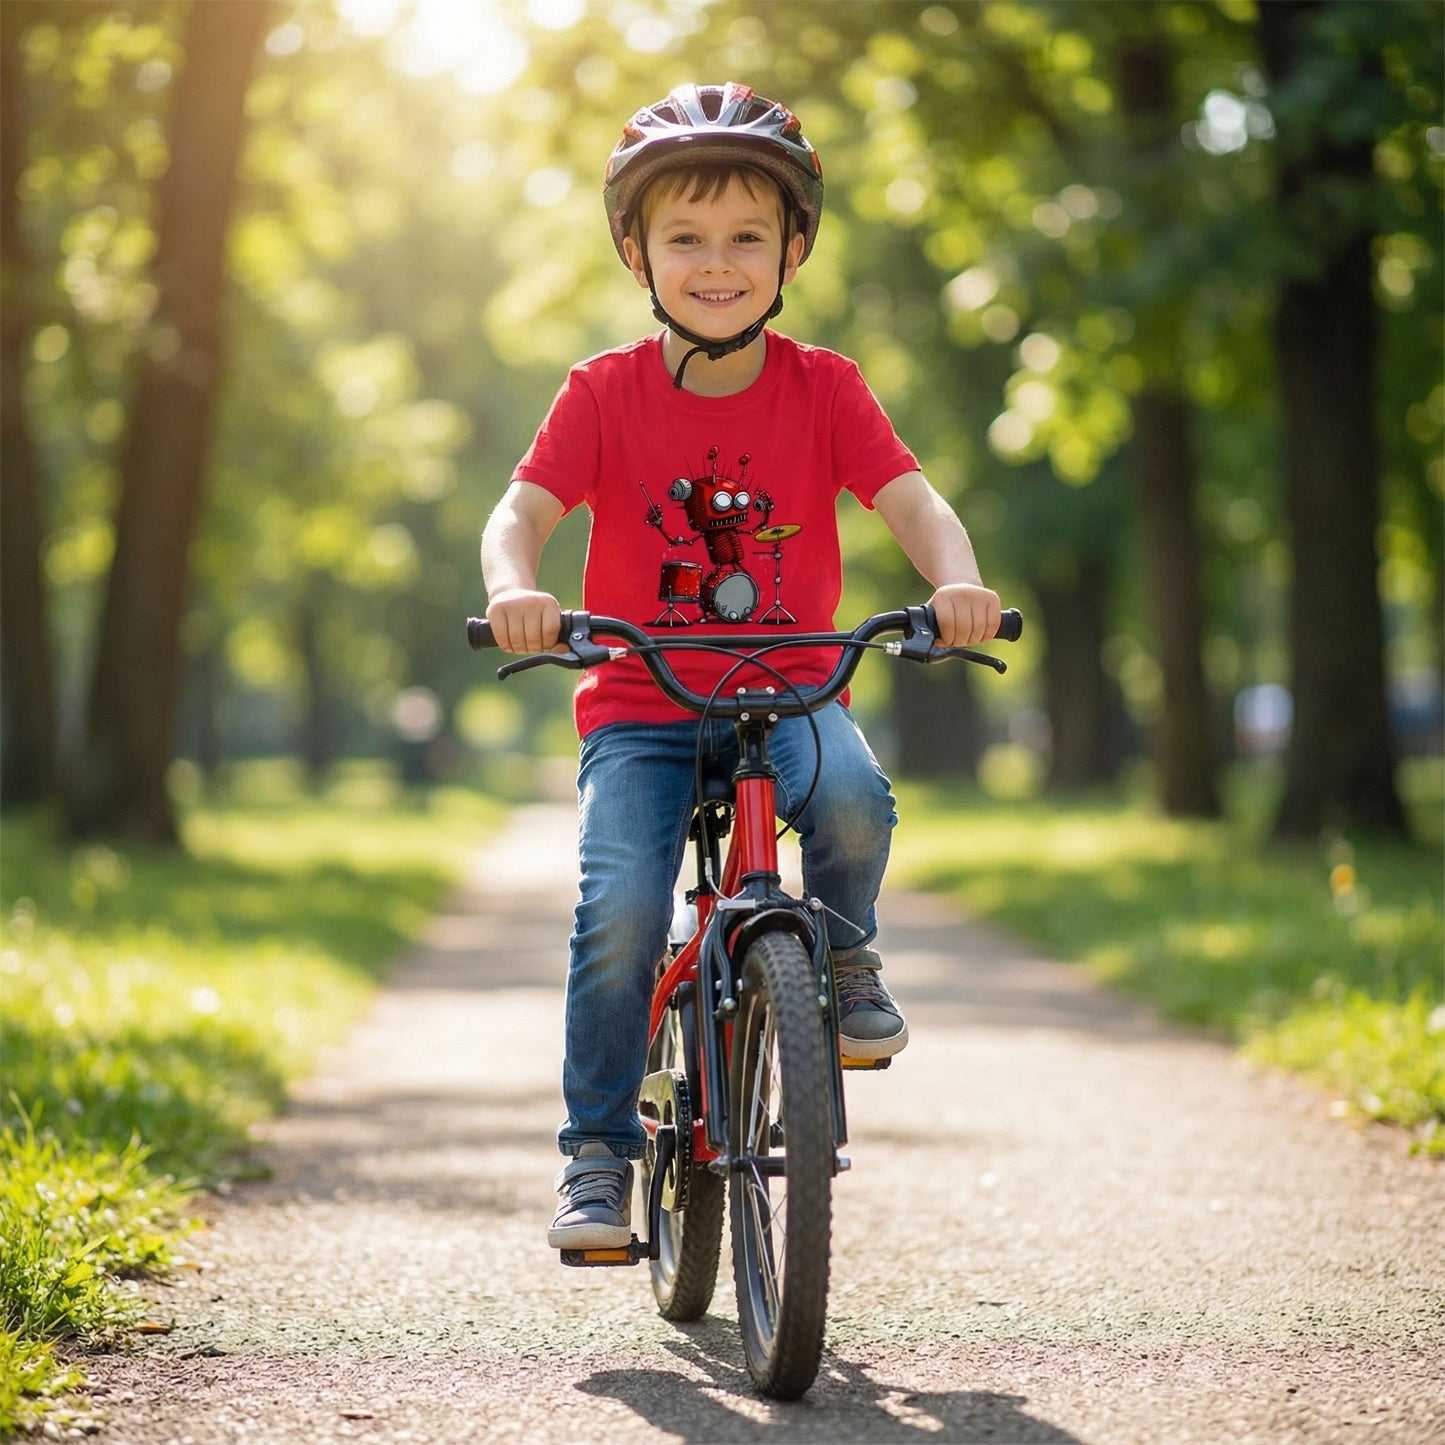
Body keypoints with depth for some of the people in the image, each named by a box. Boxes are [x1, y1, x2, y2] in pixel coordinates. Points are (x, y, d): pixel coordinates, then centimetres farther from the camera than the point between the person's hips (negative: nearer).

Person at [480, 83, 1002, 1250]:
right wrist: (516, 588, -35)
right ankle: (598, 1151, -4)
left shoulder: (823, 388, 0)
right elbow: (523, 512, -11)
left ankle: (846, 953, -2)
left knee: (853, 792, -34)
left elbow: (913, 501, -11)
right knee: (619, 910, -22)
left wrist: (958, 580, -34)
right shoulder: (606, 391, -2)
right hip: (641, 711, 0)